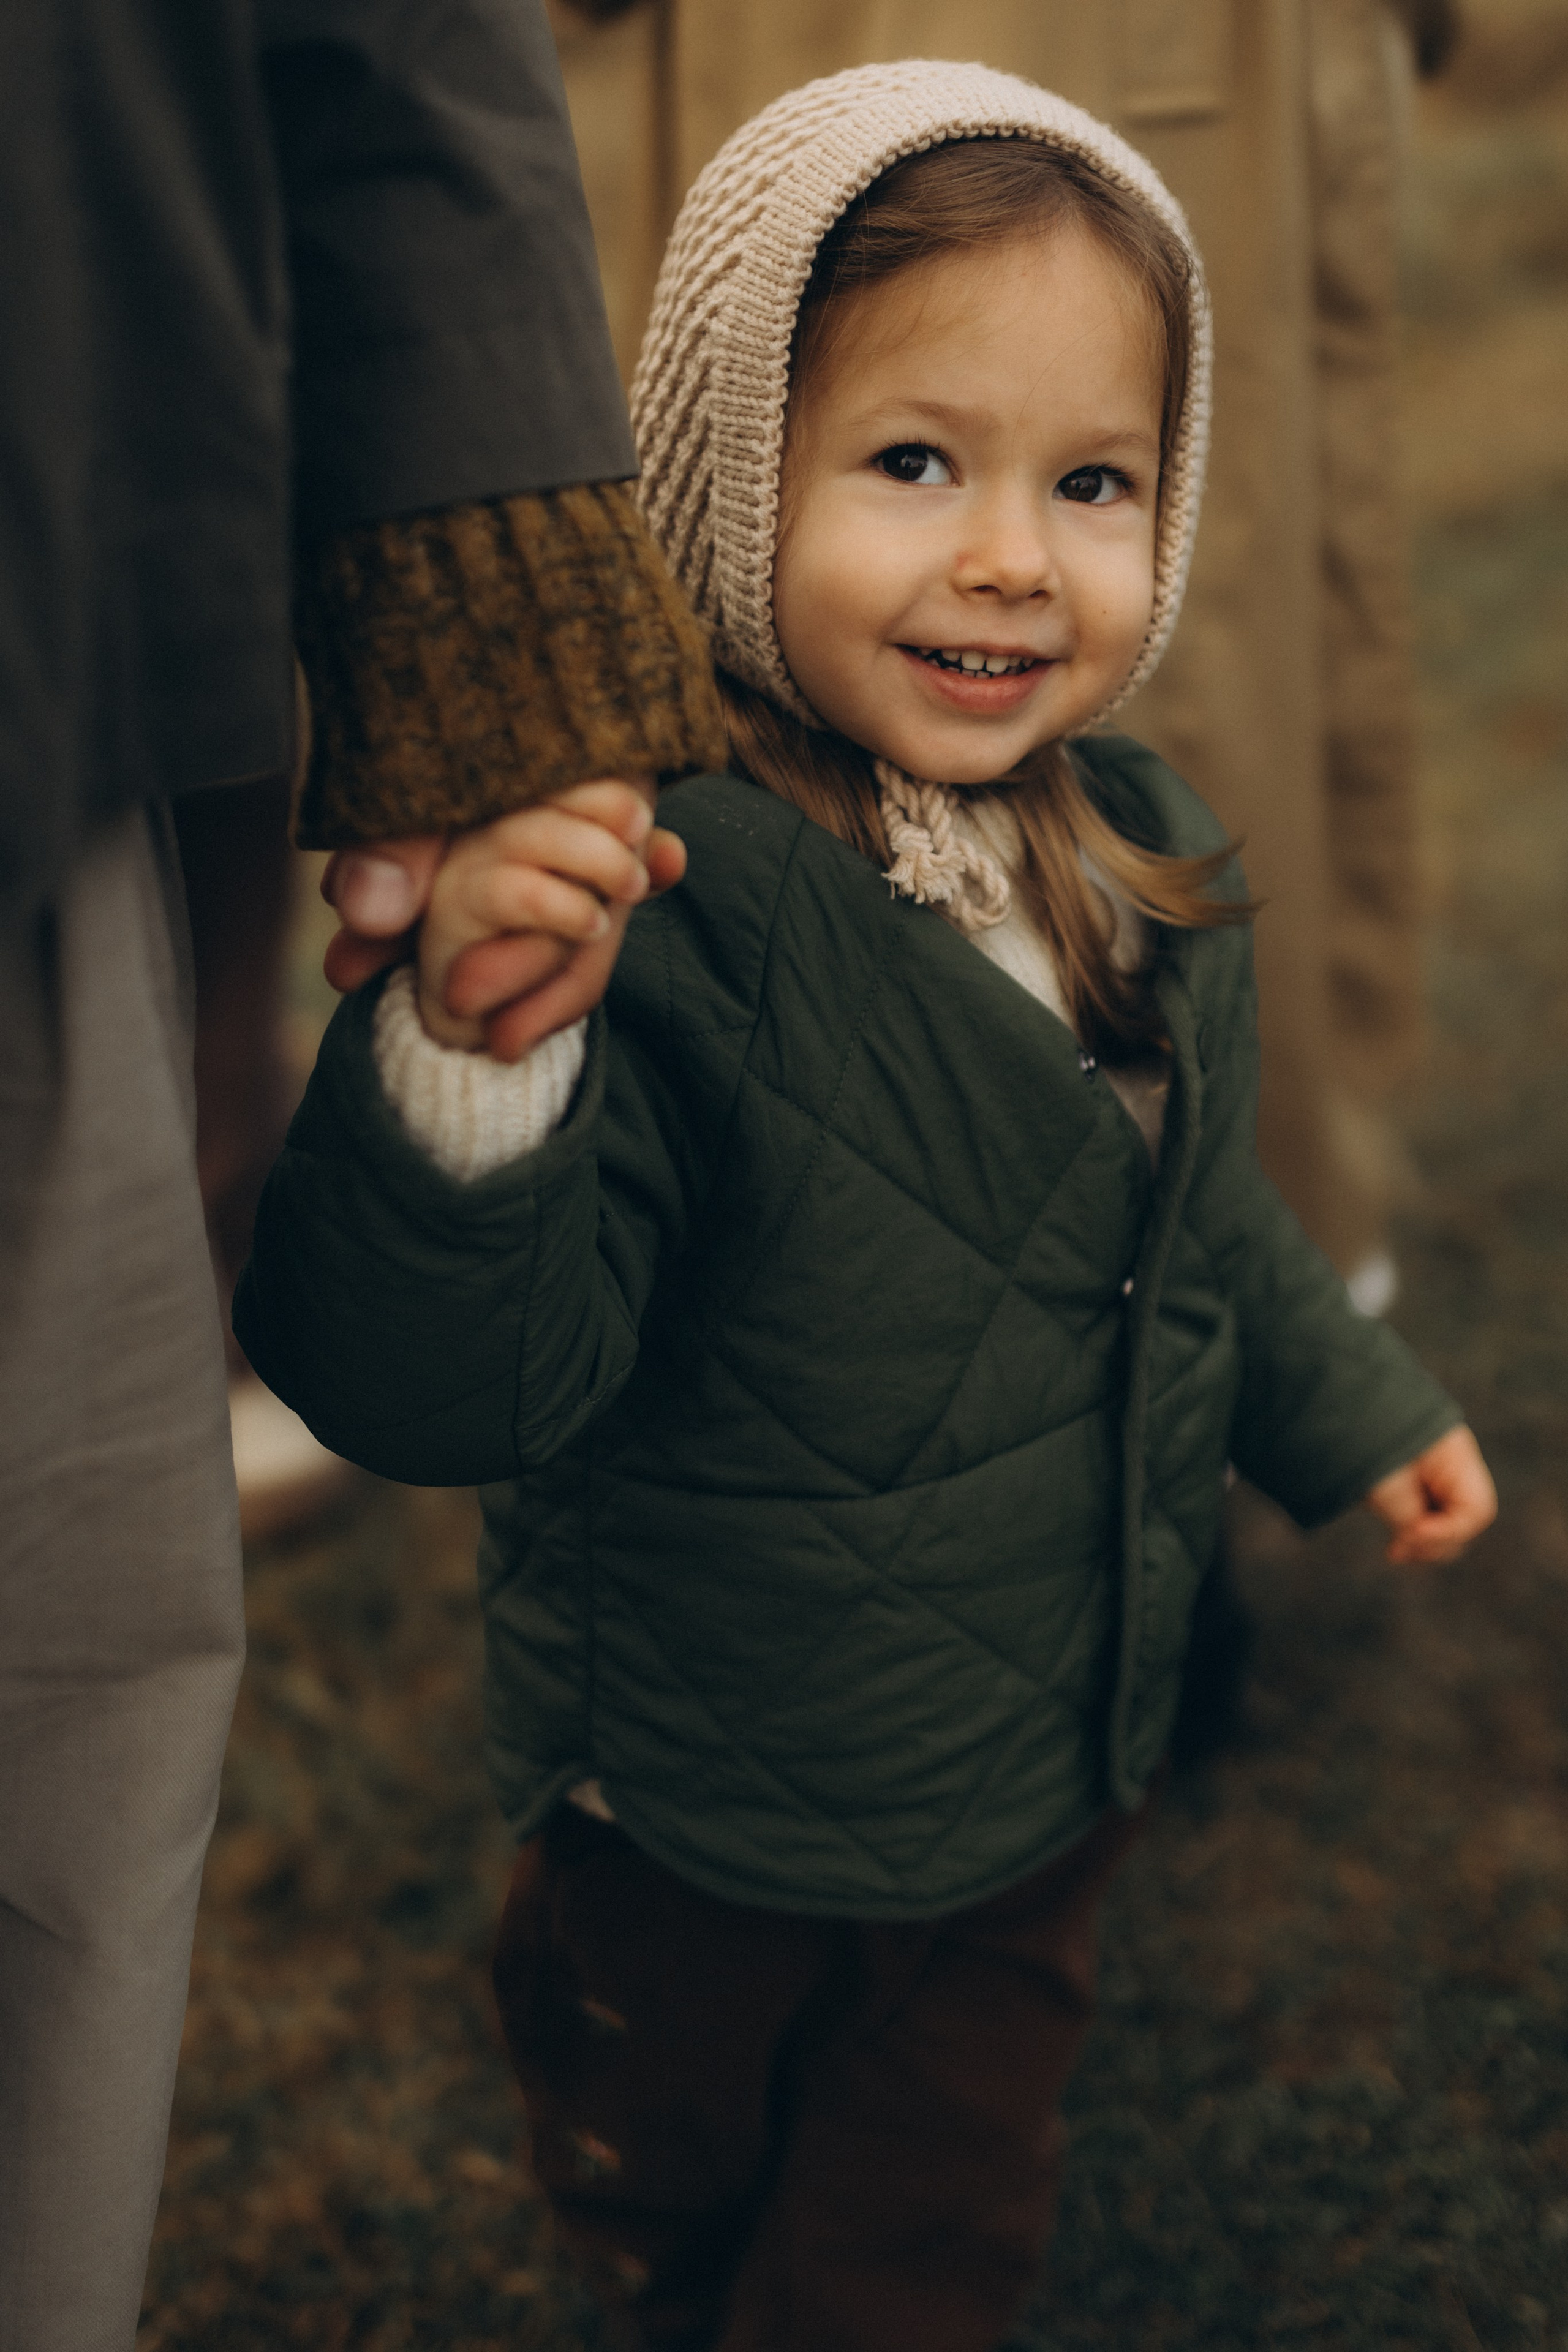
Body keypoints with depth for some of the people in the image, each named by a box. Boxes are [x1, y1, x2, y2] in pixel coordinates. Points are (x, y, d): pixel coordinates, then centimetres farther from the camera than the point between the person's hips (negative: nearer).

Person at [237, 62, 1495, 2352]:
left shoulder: (1148, 875, -8)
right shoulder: (635, 914, -32)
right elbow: (454, 1380, -39)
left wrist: (1356, 1406, 20)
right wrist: (471, 1060, -54)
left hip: (1044, 1783, 5)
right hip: (691, 1820, -4)